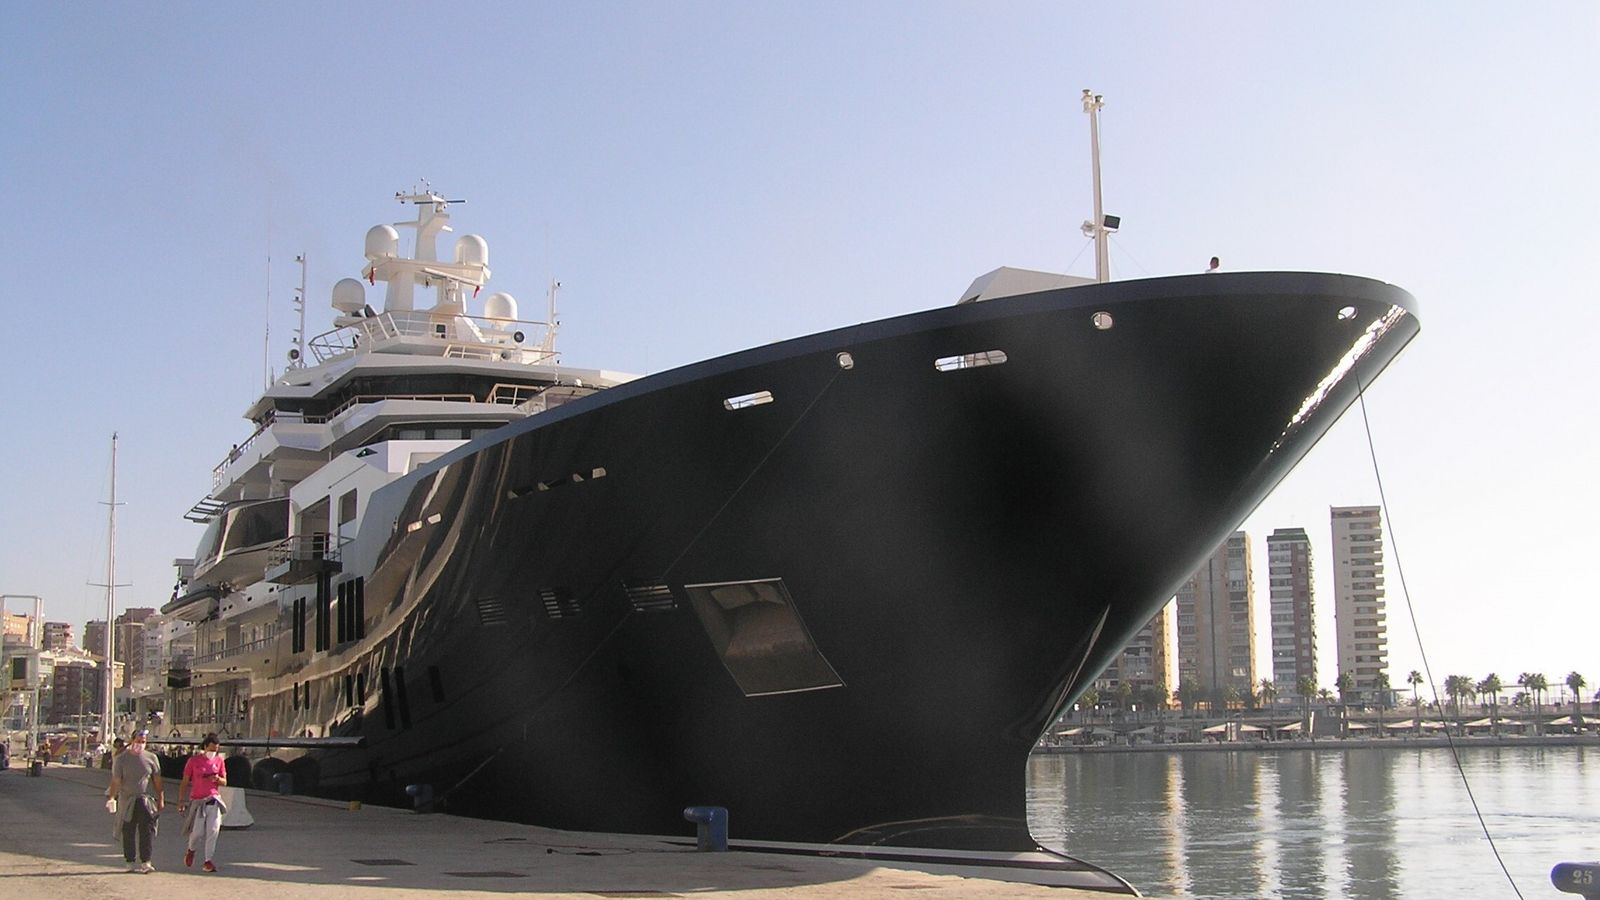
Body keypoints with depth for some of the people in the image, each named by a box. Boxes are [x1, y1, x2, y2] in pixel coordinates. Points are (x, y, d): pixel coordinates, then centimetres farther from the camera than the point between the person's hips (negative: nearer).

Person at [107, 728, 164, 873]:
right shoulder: (121, 759, 3)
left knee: (147, 831, -8)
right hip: (127, 801, 0)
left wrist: (160, 799, 6)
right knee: (128, 833, 5)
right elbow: (116, 782, 2)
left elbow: (157, 780, 9)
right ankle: (131, 862, 15)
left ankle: (145, 862, -6)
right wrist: (110, 798, -8)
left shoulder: (151, 758, 6)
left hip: (147, 800, 0)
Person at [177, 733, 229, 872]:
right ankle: (191, 850, 31)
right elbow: (184, 782, 1)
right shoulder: (194, 760, -3)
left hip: (213, 800, 2)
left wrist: (217, 779, -12)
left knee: (213, 830, -7)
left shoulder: (219, 760, 6)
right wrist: (181, 801, -3)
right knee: (197, 832, -1)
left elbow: (224, 782, 12)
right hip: (197, 800, -2)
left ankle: (208, 861, -1)